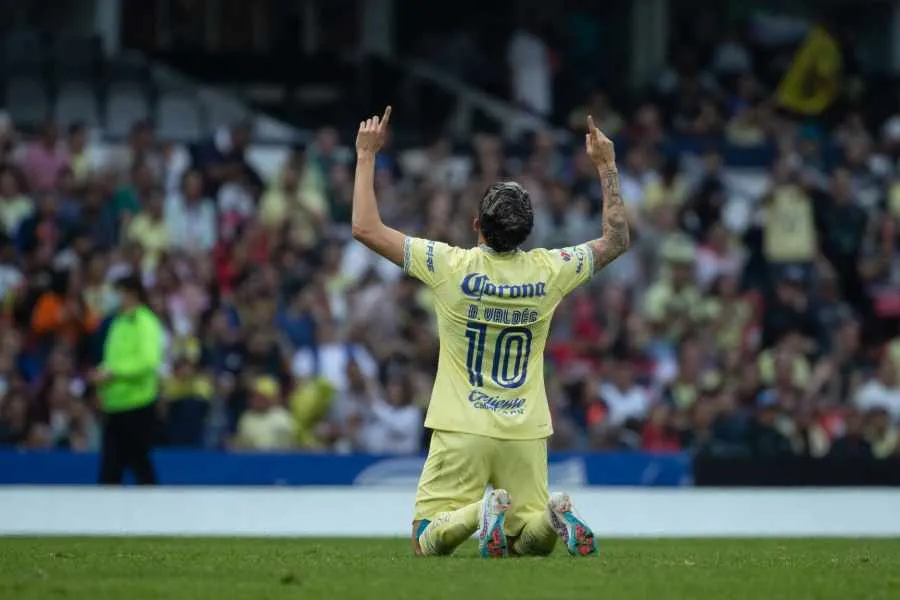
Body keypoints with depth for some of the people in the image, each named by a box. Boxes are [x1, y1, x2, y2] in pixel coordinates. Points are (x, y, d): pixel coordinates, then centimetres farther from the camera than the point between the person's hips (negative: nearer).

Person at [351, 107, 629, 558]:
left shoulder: (452, 266, -12)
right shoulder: (548, 271, -4)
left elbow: (365, 228, -7)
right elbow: (616, 240, 14)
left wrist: (366, 156, 1)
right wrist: (606, 167, 18)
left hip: (461, 434, -3)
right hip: (525, 434, 3)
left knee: (427, 543, 3)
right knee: (530, 542, 15)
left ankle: (480, 513, -28)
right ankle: (553, 516, -20)